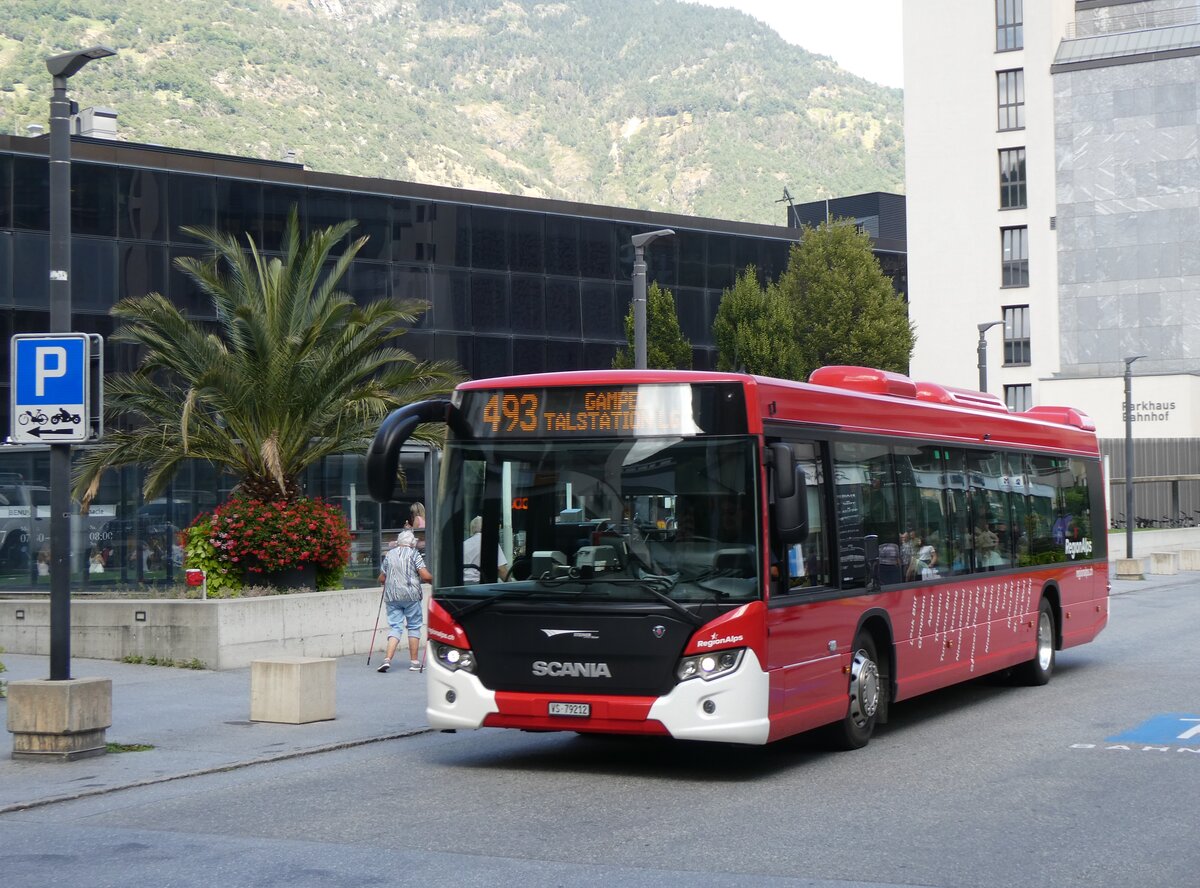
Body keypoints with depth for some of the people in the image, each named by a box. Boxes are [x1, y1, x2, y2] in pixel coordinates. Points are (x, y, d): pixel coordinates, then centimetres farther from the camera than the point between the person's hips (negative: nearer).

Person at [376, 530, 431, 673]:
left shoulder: (389, 555, 13)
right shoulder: (414, 554, 0)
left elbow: (381, 579, 18)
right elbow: (426, 576, -9)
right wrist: (433, 580, 11)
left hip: (392, 596, 3)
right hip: (411, 596, -3)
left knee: (395, 627, 4)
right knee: (414, 627, 8)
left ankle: (387, 659, -14)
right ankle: (414, 662, 8)